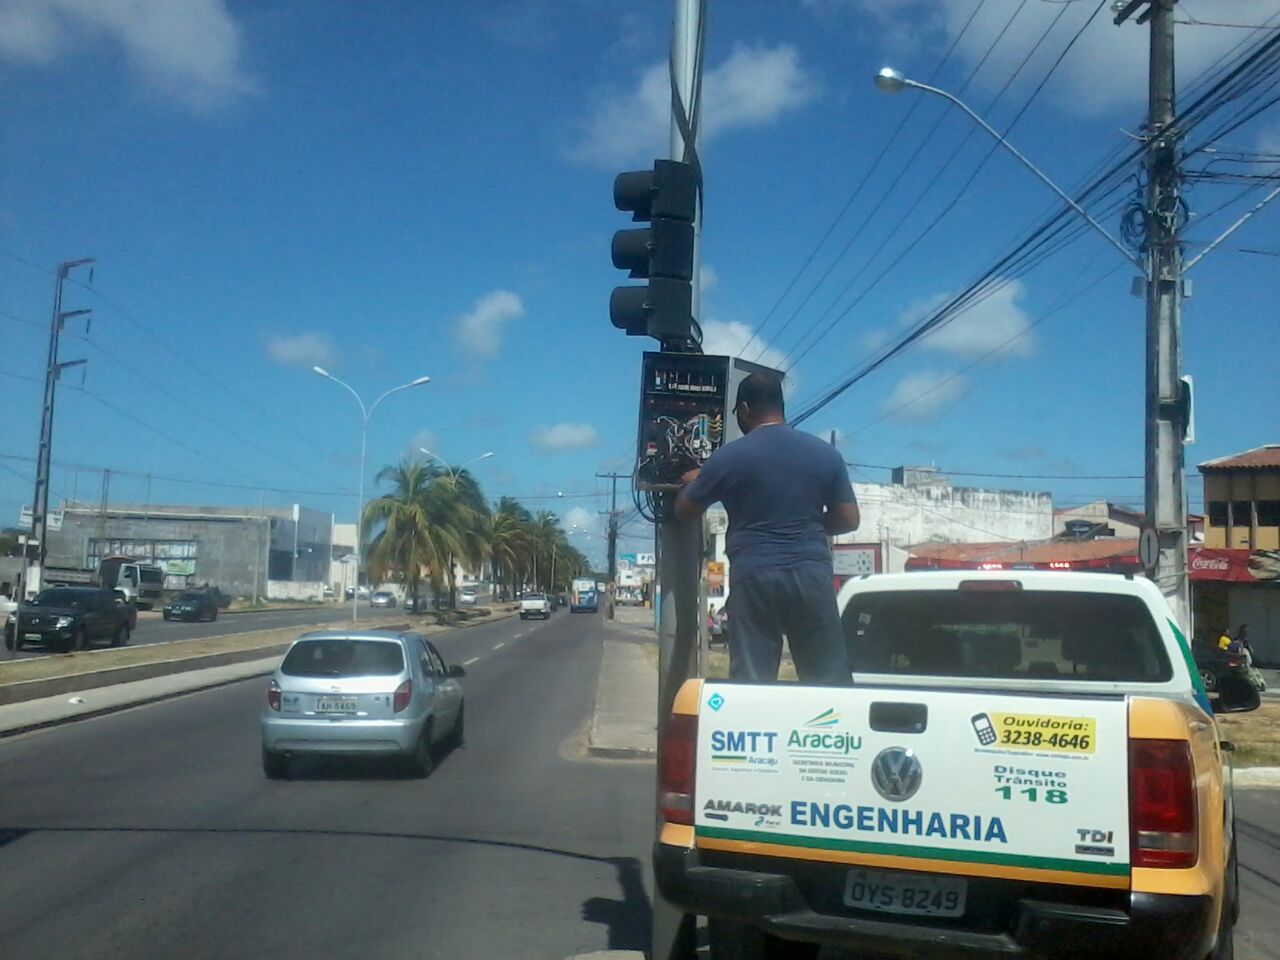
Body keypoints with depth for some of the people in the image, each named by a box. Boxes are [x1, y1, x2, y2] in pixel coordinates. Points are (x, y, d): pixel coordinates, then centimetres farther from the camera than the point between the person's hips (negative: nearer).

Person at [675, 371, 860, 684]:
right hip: (812, 574, 2)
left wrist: (694, 482, 30)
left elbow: (683, 512, 9)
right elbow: (848, 519, 9)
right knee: (831, 681, 7)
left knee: (750, 682, 1)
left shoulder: (729, 457, -2)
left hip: (754, 577, -2)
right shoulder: (826, 453, 7)